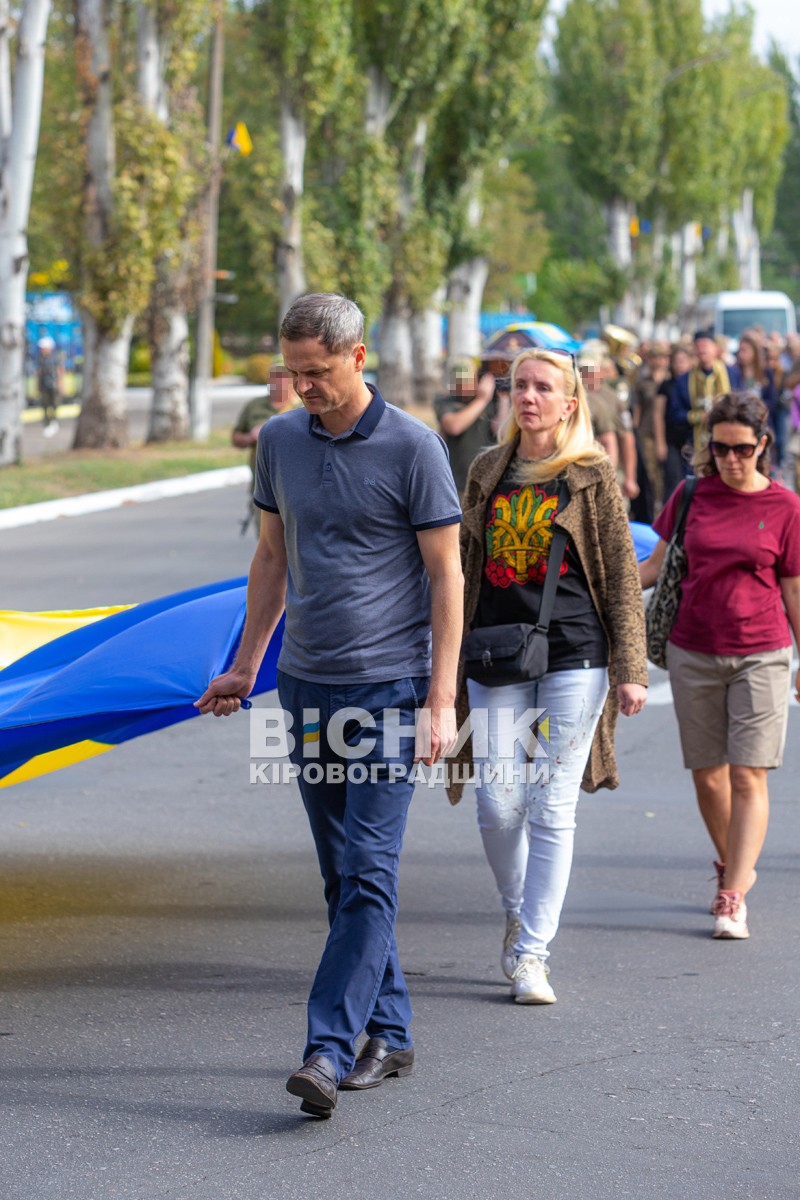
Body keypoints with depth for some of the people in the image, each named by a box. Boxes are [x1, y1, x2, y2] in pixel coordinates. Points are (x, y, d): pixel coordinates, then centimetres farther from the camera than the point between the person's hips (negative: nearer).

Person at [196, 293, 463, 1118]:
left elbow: (445, 576, -7)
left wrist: (441, 699, -12)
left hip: (388, 686, -6)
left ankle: (328, 1049, -14)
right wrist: (245, 666, 18)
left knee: (367, 871, -10)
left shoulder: (412, 447, -8)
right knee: (341, 872, 9)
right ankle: (387, 1034, 18)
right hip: (306, 683, 6)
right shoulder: (279, 441, 8)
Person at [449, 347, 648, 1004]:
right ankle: (518, 914, 25)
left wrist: (630, 669, -4)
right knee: (497, 804, -3)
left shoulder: (593, 475, 1)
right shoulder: (488, 472, 11)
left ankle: (533, 954, 6)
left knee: (552, 809, -2)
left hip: (575, 658, -3)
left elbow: (622, 577, 1)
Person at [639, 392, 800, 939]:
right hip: (693, 655, 2)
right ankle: (734, 867, 29)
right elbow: (659, 565, 11)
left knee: (748, 776, -8)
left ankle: (733, 898, -8)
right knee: (707, 774, 7)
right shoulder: (692, 495, 3)